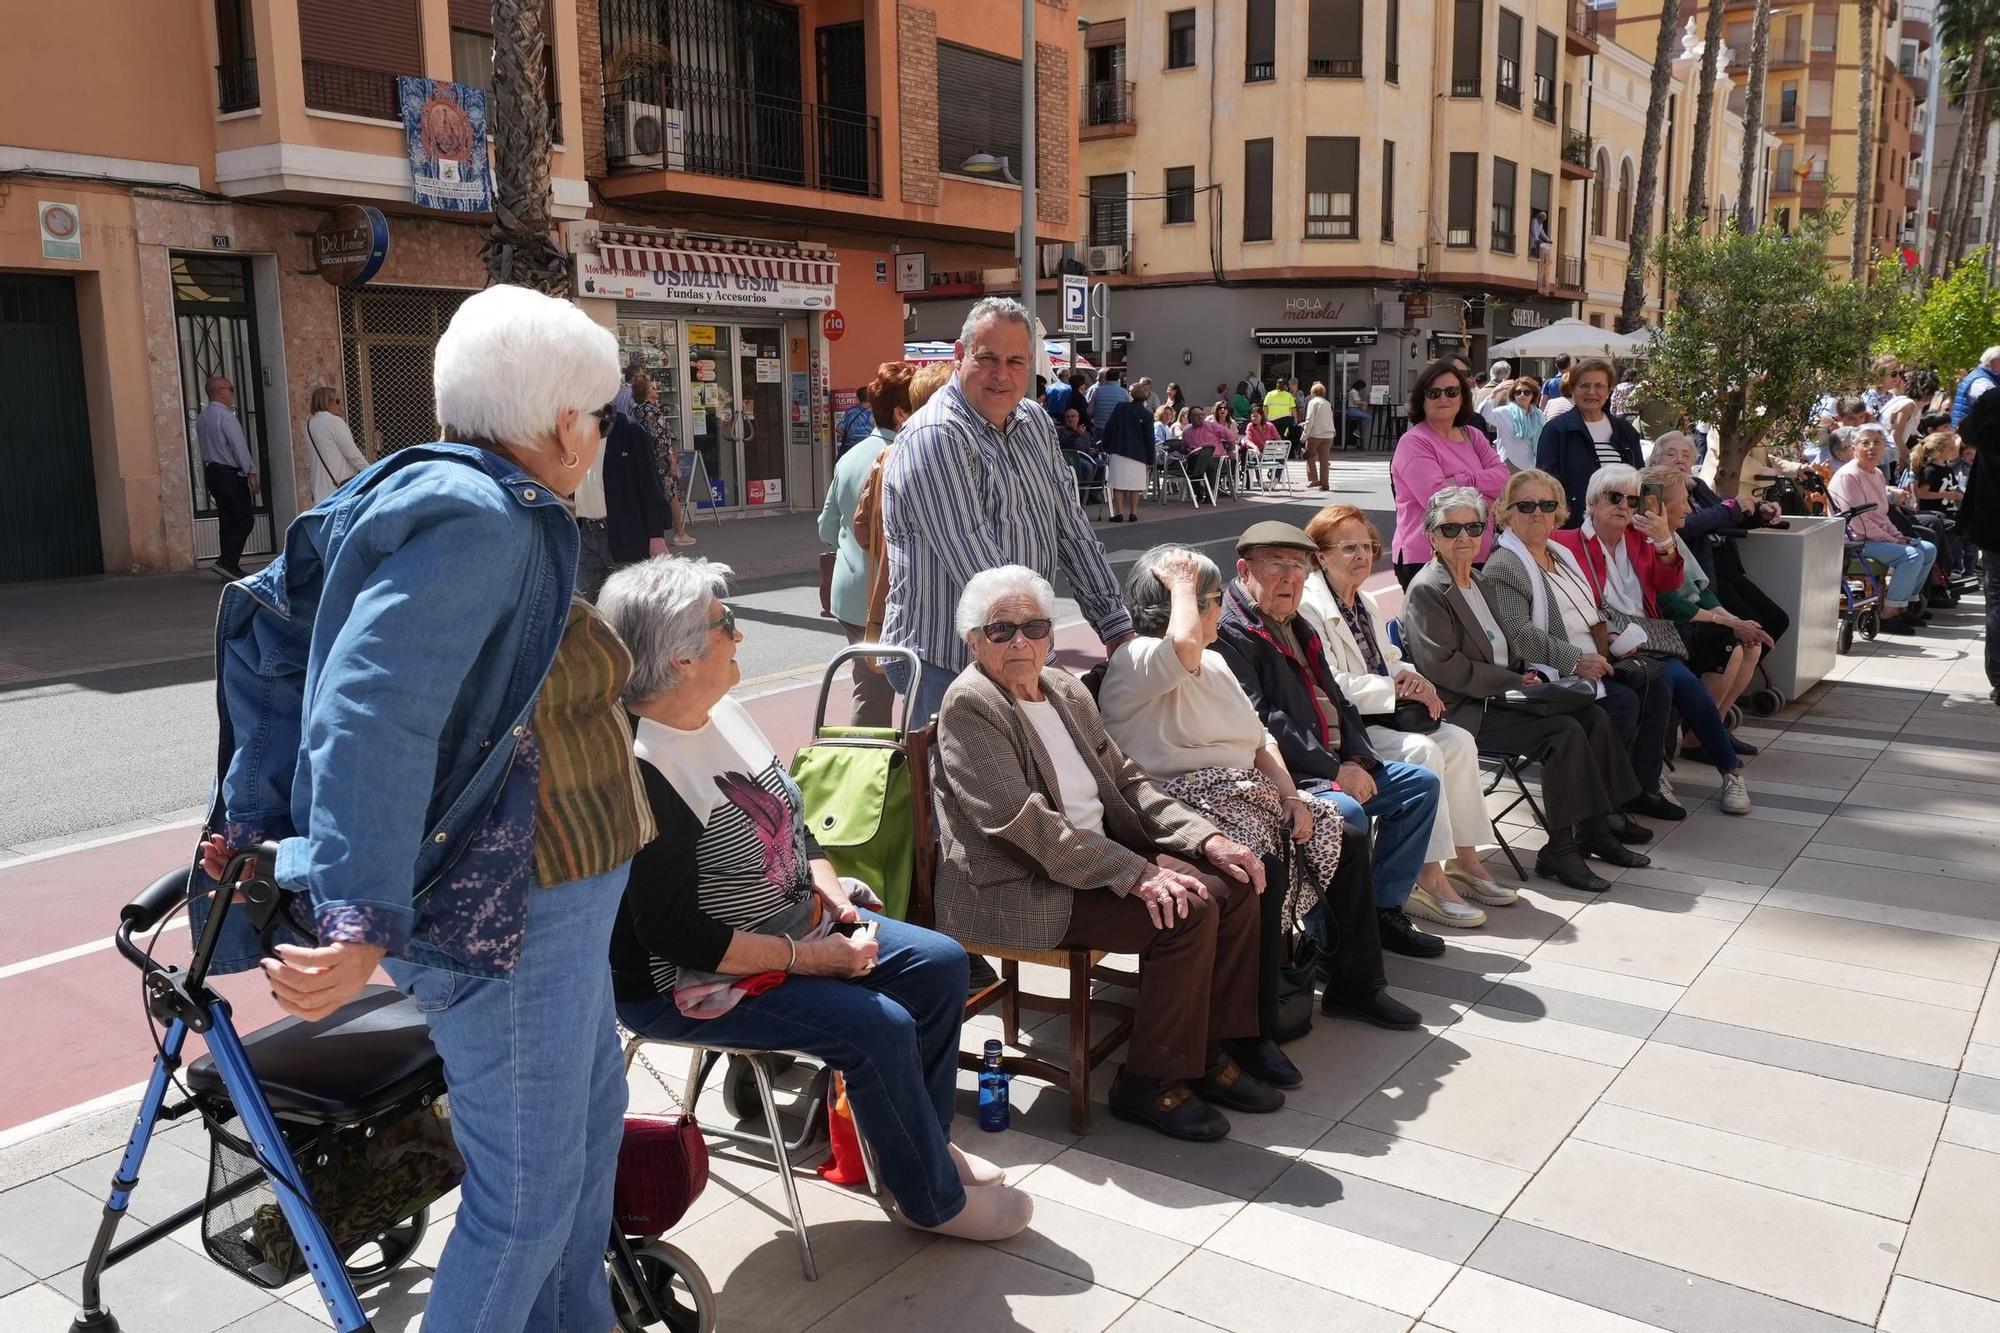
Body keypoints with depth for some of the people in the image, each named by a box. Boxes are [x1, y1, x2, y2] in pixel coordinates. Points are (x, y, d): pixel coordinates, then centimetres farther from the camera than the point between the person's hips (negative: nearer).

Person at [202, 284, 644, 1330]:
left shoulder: (438, 495, 8)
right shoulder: (477, 519, -22)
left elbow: (273, 622, 14)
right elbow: (370, 719, -32)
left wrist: (258, 817, 14)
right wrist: (361, 924, -36)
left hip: (547, 895, 11)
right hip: (508, 917, -11)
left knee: (591, 1109, 25)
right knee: (528, 1191, 3)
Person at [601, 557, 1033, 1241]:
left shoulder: (726, 712, 2)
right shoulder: (639, 771, -27)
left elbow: (789, 820, 16)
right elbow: (673, 934, -27)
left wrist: (826, 881, -2)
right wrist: (804, 958, -22)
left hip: (795, 924, 10)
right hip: (688, 984, -10)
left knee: (941, 963, 3)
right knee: (880, 1028, -22)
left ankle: (923, 1141, 21)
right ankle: (932, 1200, 3)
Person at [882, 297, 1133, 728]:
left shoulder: (1035, 423, 9)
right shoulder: (936, 438, -17)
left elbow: (1071, 529, 12)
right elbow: (976, 563, -24)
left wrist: (1116, 626, 7)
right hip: (945, 665, -8)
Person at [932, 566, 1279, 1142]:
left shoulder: (1066, 689, 12)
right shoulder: (969, 706, -14)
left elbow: (1125, 780, 13)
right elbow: (1023, 823, -22)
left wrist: (1205, 837, -2)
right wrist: (1136, 873, -27)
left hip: (1097, 855, 9)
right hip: (1016, 889, -8)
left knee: (1233, 884, -5)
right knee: (1187, 911, -22)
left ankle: (1211, 1051, 9)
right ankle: (1147, 1084, -5)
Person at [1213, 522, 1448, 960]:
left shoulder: (1299, 628, 20)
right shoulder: (1227, 632, -13)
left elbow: (1337, 701, 20)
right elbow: (1261, 723, -21)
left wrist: (1357, 760, 1)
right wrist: (1335, 770, -18)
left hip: (1336, 766, 10)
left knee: (1421, 784, 10)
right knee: (1345, 812, -34)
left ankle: (1384, 911, 12)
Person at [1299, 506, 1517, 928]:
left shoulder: (1367, 603, 19)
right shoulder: (1309, 606, -13)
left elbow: (1391, 661, 23)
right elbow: (1330, 685, -20)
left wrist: (1413, 679, -1)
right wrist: (1396, 689, -17)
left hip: (1380, 715, 9)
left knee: (1459, 741, -9)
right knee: (1422, 752, -27)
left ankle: (1464, 859, -2)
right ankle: (1430, 880, -22)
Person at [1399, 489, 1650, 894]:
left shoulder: (1477, 582, 18)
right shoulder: (1426, 590, -11)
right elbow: (1444, 666, -19)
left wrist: (1527, 672, 4)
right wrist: (1515, 682, -15)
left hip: (1497, 695, 9)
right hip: (1464, 709, -9)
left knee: (1593, 715, -6)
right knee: (1564, 731, -22)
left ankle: (1597, 827, -1)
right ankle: (1560, 850, -16)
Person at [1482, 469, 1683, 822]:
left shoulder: (1560, 554, 20)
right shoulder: (1503, 565, -9)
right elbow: (1518, 633, -21)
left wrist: (1612, 641, 9)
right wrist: (1576, 660, -25)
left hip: (1593, 660, 9)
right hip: (1552, 671, -9)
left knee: (1656, 683, -7)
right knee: (1623, 701, -23)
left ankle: (1643, 786, 0)